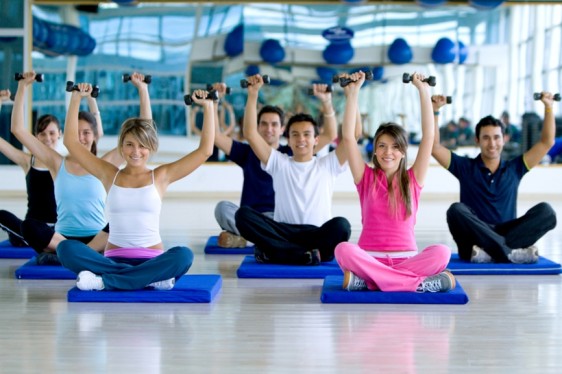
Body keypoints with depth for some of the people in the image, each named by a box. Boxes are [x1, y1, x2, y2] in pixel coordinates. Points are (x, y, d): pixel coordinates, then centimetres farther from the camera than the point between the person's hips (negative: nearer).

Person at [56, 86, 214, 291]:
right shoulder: (110, 175, 11)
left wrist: (208, 106, 1)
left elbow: (205, 150, 5)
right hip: (113, 260, 1)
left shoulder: (161, 176, 8)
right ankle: (149, 278, -29)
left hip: (151, 260, -1)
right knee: (66, 248, -27)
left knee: (183, 255, -35)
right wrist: (76, 99, 9)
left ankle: (104, 281, -29)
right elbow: (71, 142, 12)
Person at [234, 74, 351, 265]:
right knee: (243, 214, -25)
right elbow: (250, 134, 5)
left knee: (341, 225, -35)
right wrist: (253, 94, -3)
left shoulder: (327, 164, 13)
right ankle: (309, 255, -33)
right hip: (284, 232, 1)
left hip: (317, 234, -1)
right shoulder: (279, 163, 15)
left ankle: (272, 253, -28)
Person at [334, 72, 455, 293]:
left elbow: (429, 136, 1)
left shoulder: (413, 180, 8)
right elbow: (348, 137, -2)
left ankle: (366, 280, -27)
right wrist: (353, 92, -6)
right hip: (370, 258, -1)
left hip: (406, 259, 1)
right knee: (343, 250, -34)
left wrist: (424, 91, -2)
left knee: (441, 252, -30)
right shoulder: (366, 177, 8)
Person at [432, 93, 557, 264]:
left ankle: (488, 251, -37)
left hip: (506, 233, 2)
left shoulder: (514, 168, 15)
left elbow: (546, 142, 12)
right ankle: (509, 252, -40)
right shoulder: (465, 167, 10)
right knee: (457, 210, -33)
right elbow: (434, 147, 0)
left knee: (545, 211, -23)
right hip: (475, 237, -2)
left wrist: (548, 107, 4)